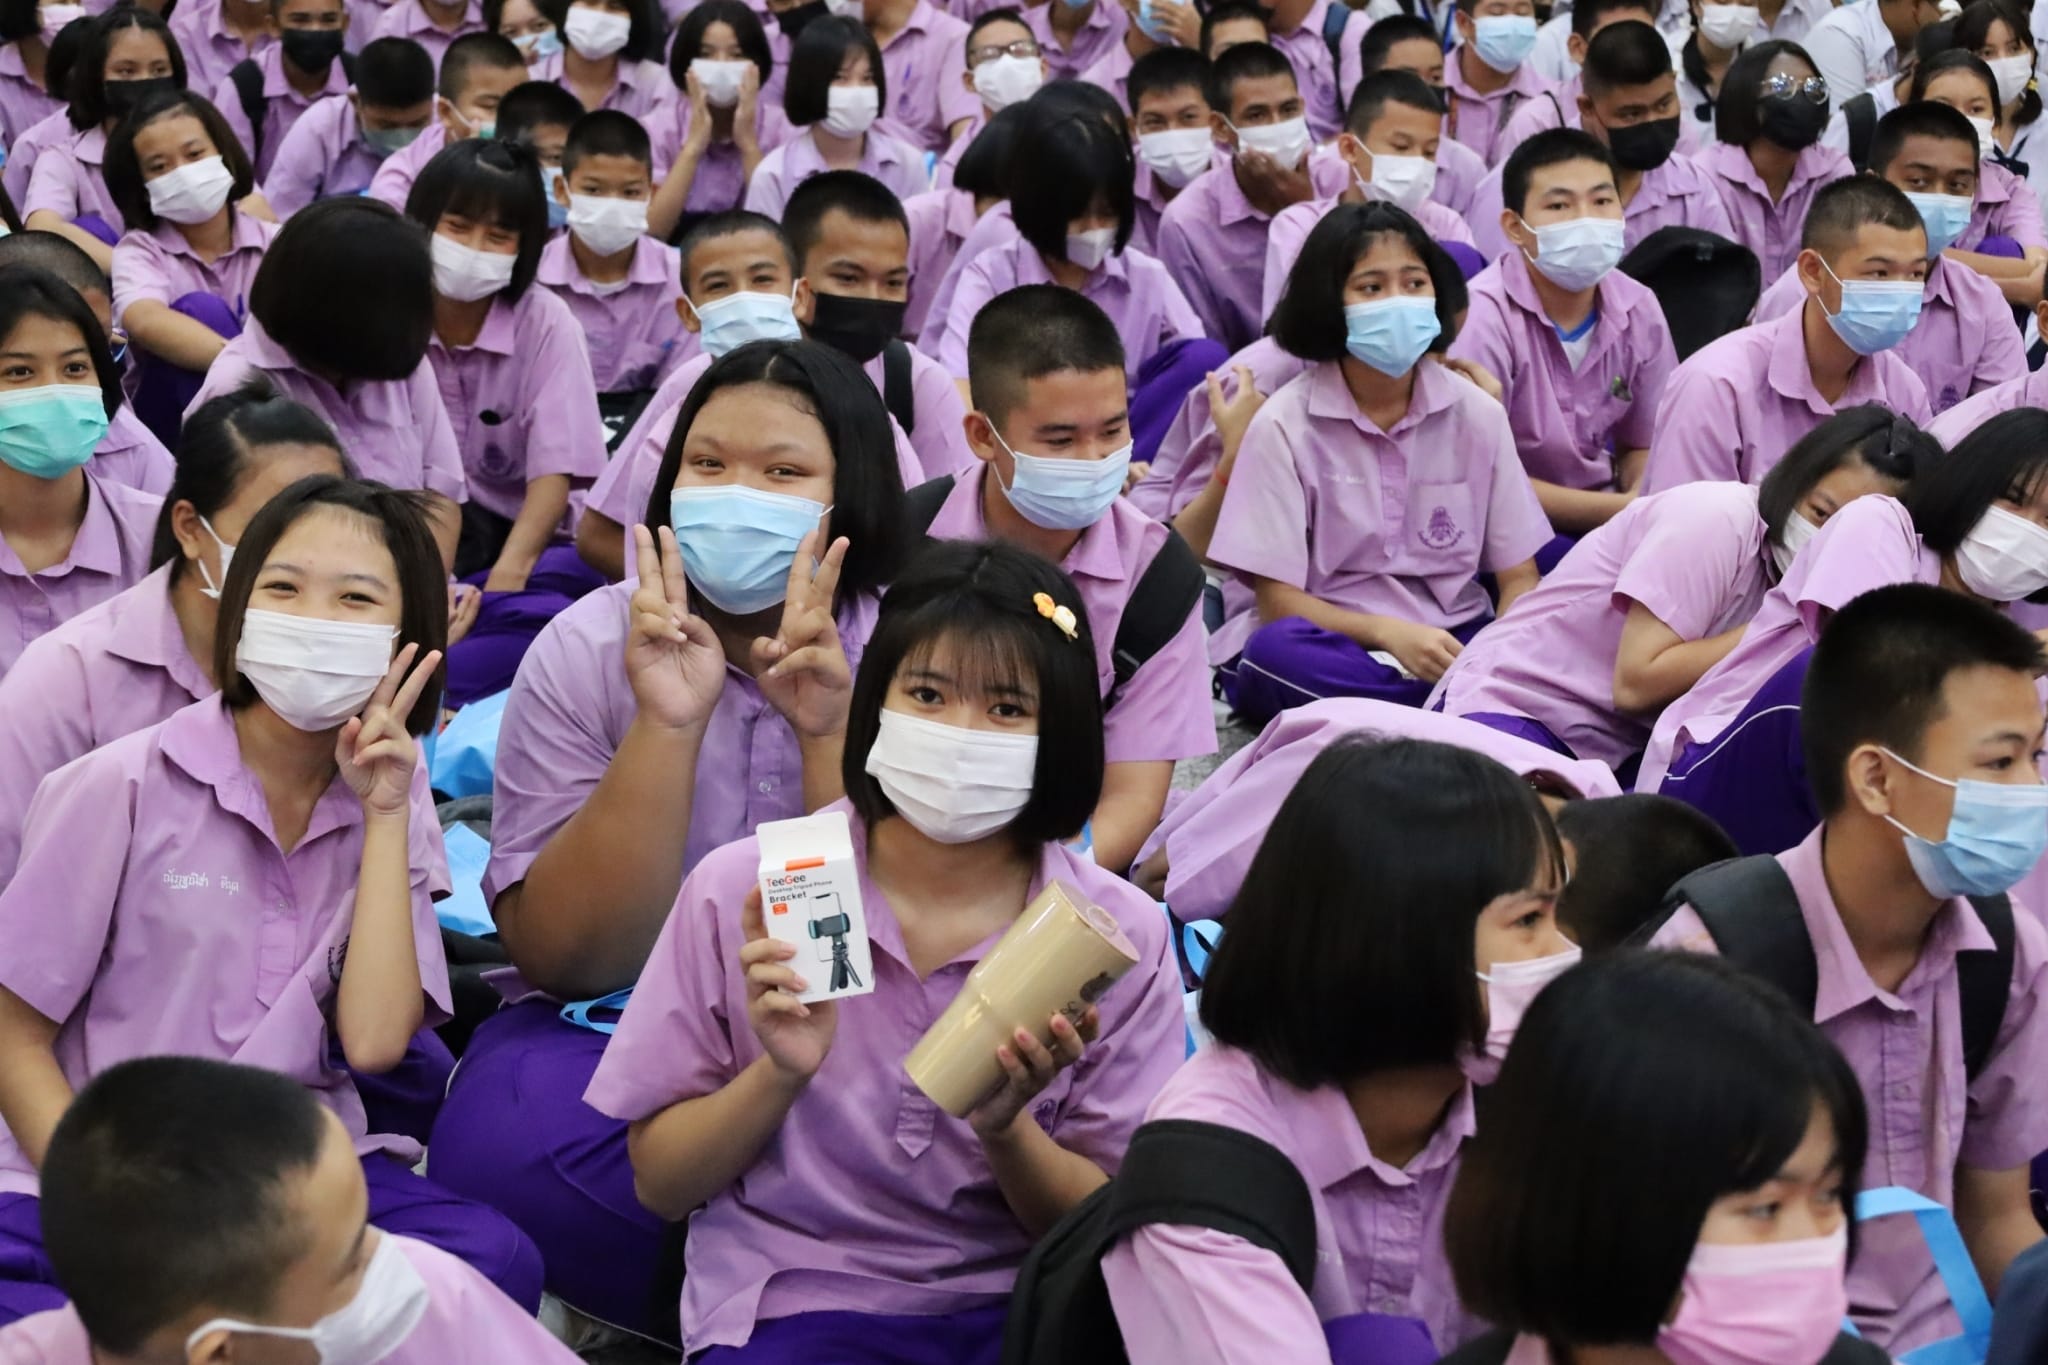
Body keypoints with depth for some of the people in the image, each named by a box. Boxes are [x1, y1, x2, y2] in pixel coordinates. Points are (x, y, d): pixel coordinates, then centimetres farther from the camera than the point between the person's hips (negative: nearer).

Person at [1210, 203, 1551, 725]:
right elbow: (1279, 603, -7)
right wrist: (1388, 634, -24)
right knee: (1275, 650, -37)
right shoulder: (1284, 426, -3)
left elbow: (1519, 578, 4)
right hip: (1337, 647, -1)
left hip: (1456, 646, 1)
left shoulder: (1476, 415, 6)